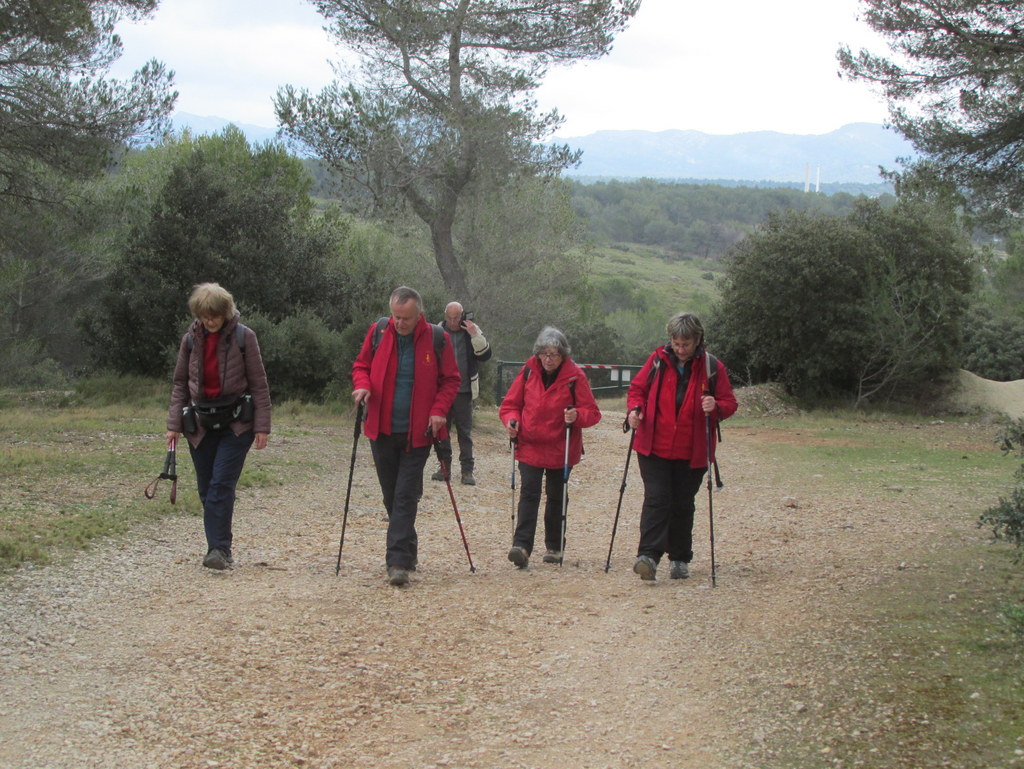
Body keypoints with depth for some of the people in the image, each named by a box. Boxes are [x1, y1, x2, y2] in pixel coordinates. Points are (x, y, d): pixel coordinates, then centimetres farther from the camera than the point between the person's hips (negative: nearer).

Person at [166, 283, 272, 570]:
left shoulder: (243, 337, -6)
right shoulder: (191, 339, 5)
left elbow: (259, 384, -3)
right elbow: (180, 384, 11)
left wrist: (261, 426, -7)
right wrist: (174, 424, 3)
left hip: (236, 422, -4)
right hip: (201, 423, 4)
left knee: (221, 484, -15)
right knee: (207, 489, 6)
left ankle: (219, 548, -15)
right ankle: (219, 548, 15)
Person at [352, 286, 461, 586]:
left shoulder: (437, 338, -5)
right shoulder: (378, 331, 0)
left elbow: (450, 379, 3)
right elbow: (361, 366, 11)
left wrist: (438, 410, -12)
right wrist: (362, 385, -11)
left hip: (417, 432, -3)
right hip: (382, 429, 3)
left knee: (405, 497, -9)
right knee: (391, 496, 12)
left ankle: (399, 561, -11)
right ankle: (406, 553, 27)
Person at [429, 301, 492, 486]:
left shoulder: (472, 330, 0)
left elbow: (485, 355, -7)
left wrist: (475, 335, -18)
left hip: (464, 390, -1)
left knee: (465, 431, 2)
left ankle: (467, 470, 5)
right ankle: (444, 466, 16)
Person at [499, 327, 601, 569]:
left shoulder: (575, 376, -8)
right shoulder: (529, 371, -2)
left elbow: (593, 412, -6)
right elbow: (511, 404, 7)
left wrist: (577, 416, -27)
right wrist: (512, 420, -14)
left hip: (560, 449, -1)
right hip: (529, 446, 1)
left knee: (556, 497, 11)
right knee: (529, 493, -11)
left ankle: (555, 546, 24)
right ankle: (522, 545, -19)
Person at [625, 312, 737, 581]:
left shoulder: (712, 367, -1)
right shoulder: (658, 360, 1)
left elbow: (729, 403, 1)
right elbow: (637, 388, 10)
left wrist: (715, 407, -22)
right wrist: (635, 408, -11)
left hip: (691, 453, 1)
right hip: (654, 447, 0)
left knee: (683, 505, 9)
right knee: (656, 499, -12)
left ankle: (680, 559, 21)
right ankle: (649, 556, -19)